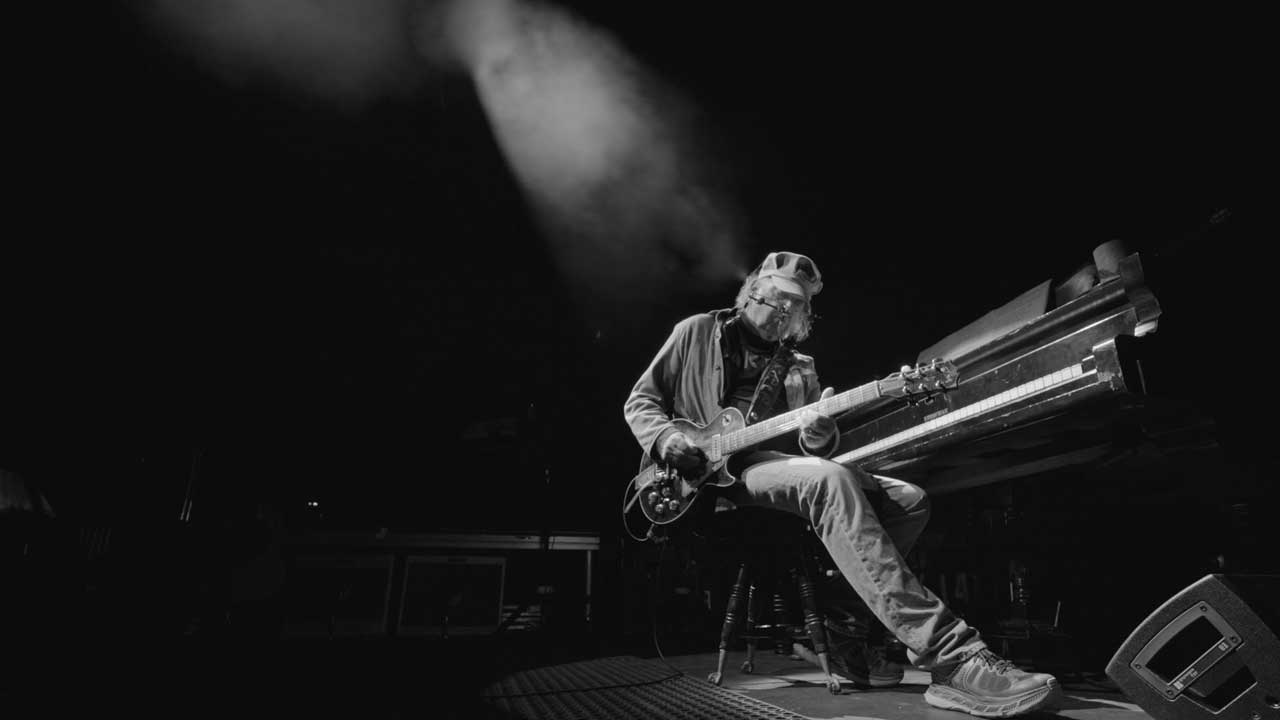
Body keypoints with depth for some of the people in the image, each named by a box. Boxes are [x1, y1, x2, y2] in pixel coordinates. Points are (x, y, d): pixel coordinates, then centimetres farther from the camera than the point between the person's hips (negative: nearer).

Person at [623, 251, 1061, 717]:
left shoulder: (799, 368, 22)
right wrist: (667, 440, -13)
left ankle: (842, 631, -8)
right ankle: (951, 656, -40)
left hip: (780, 464, 7)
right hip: (722, 470, -6)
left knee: (909, 502, -8)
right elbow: (640, 402, 8)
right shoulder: (697, 332, 9)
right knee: (830, 481, -35)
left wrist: (817, 437, -13)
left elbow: (816, 450, 13)